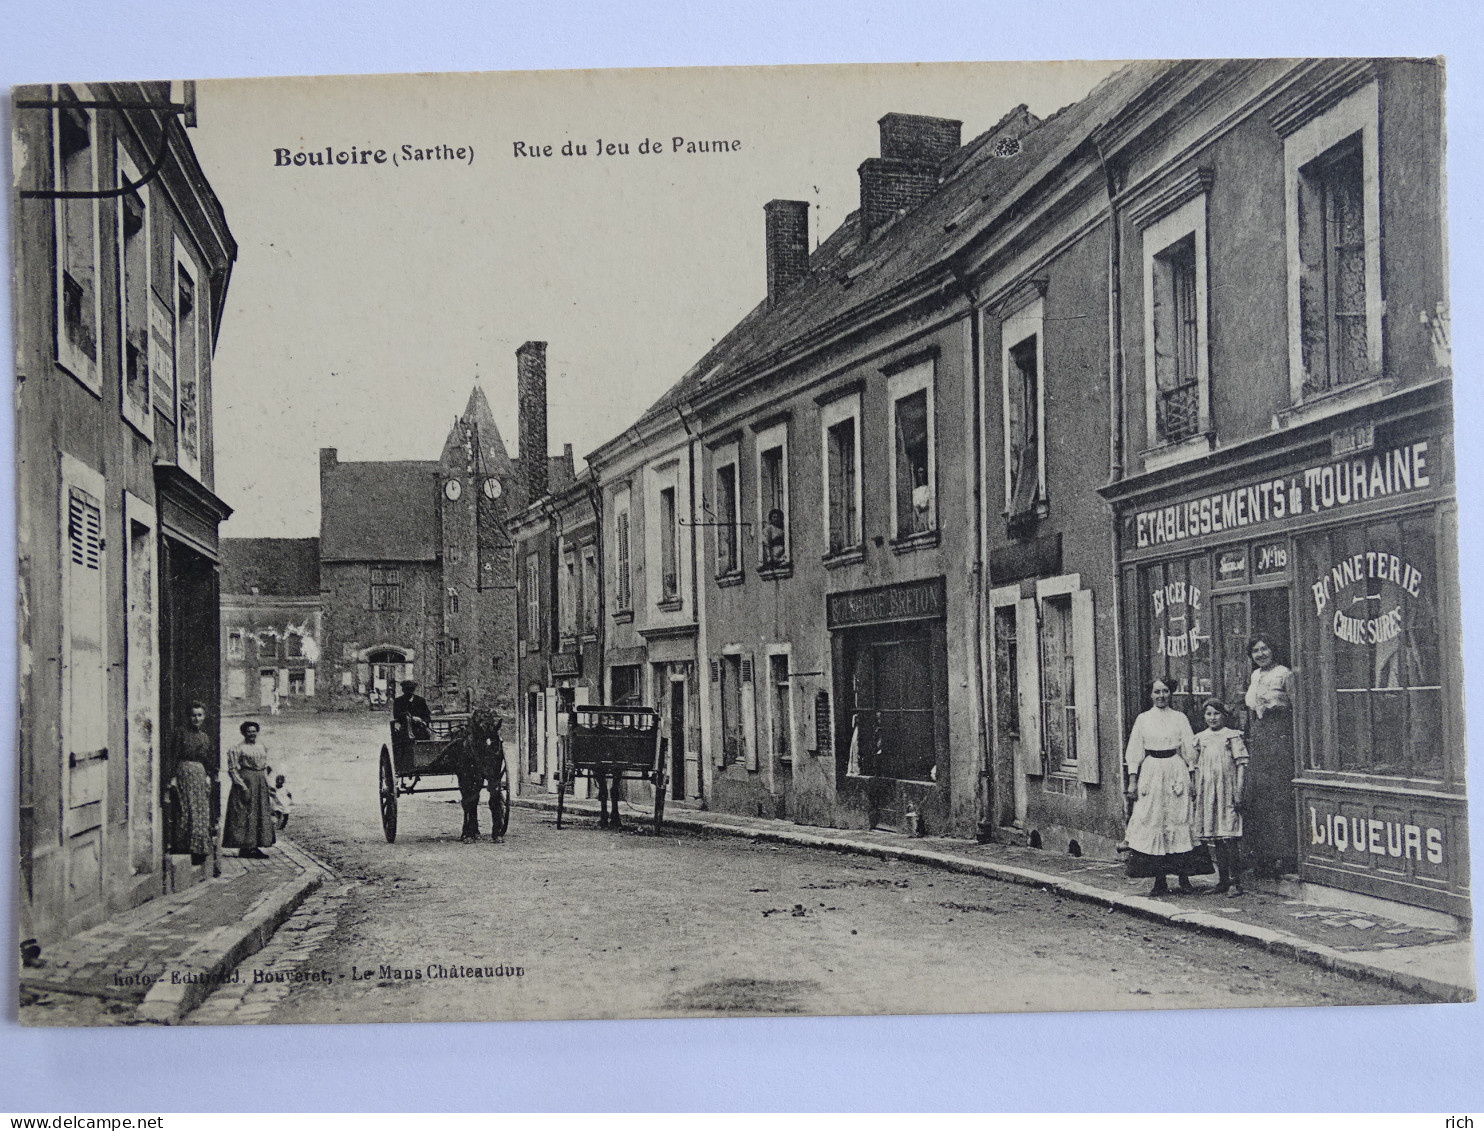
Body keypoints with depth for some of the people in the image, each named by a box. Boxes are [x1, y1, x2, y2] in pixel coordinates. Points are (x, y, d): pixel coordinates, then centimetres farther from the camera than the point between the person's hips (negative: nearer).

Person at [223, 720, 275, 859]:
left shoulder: (262, 747, 14)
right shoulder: (238, 749, -6)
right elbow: (232, 769, -10)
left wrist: (267, 785, 14)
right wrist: (243, 786, -17)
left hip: (260, 783, 7)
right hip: (245, 780, -7)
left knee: (261, 815, 5)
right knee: (244, 815, -6)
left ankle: (255, 847, 11)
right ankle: (244, 848, -3)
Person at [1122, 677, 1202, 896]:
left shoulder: (1180, 718, 7)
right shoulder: (1143, 719, 8)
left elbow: (1189, 751, 9)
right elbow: (1134, 752, 8)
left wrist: (1190, 778, 3)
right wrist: (1132, 781, 2)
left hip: (1176, 773, 0)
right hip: (1151, 773, 0)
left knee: (1178, 821, -5)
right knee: (1152, 822, -4)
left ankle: (1184, 878, 1)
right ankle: (1159, 881, -1)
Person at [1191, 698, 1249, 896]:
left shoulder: (1232, 736, 0)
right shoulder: (1201, 739, 13)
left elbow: (1241, 764, -3)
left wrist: (1239, 791, -10)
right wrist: (1194, 790, 11)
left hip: (1227, 791, -5)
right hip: (1207, 794, 5)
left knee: (1230, 838, -9)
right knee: (1213, 839, 6)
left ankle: (1235, 882, -4)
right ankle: (1222, 880, 14)